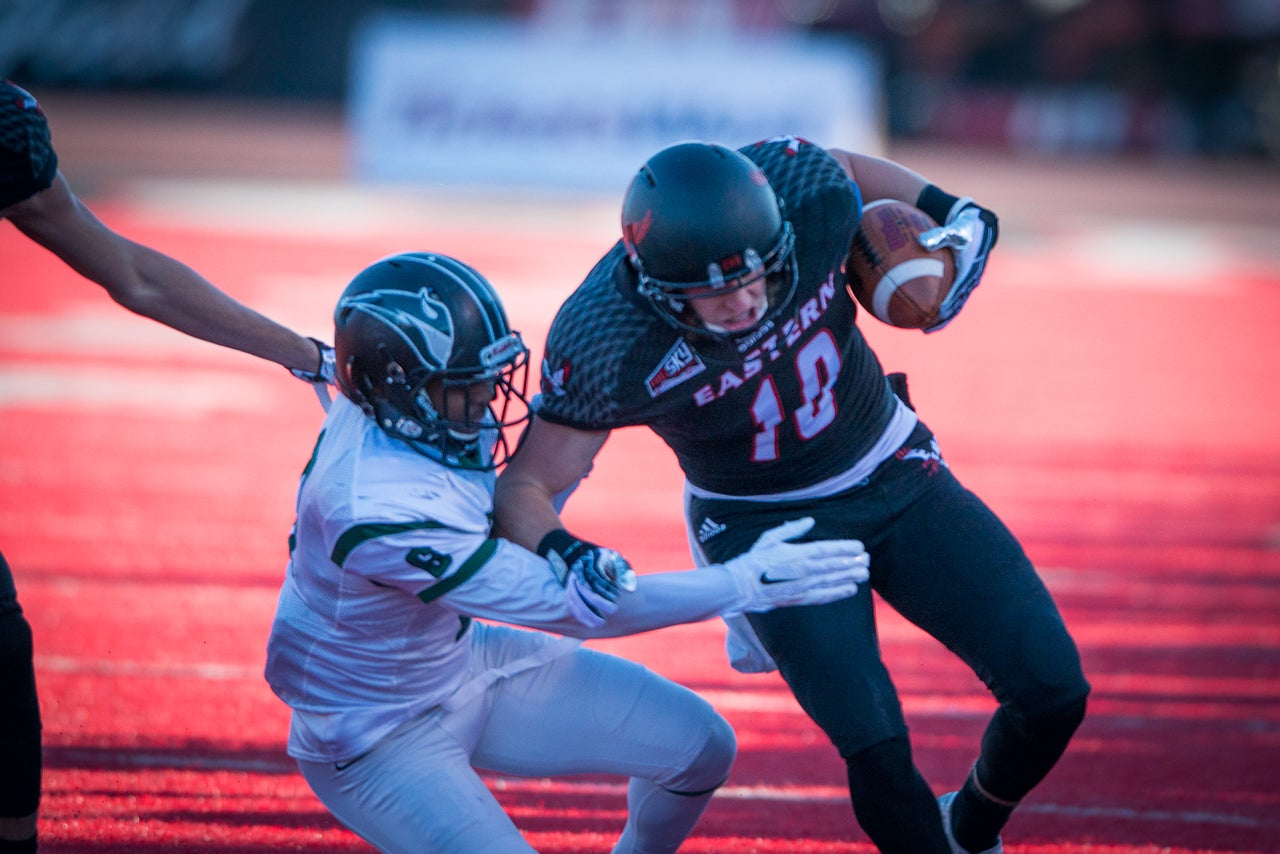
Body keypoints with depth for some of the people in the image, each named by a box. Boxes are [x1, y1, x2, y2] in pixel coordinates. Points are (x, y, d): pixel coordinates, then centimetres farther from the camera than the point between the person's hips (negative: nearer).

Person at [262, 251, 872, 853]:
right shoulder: (380, 514, -37)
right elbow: (572, 608, -30)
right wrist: (745, 584, -25)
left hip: (462, 664, 9)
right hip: (375, 734, -9)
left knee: (701, 746, 4)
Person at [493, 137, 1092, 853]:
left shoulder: (801, 188, -22)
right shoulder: (605, 344, -30)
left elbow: (855, 171, 4)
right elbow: (526, 485, -20)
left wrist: (955, 214, -9)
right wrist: (560, 551, -40)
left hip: (896, 473, 3)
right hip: (767, 524, -3)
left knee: (1054, 692, -4)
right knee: (877, 753, -20)